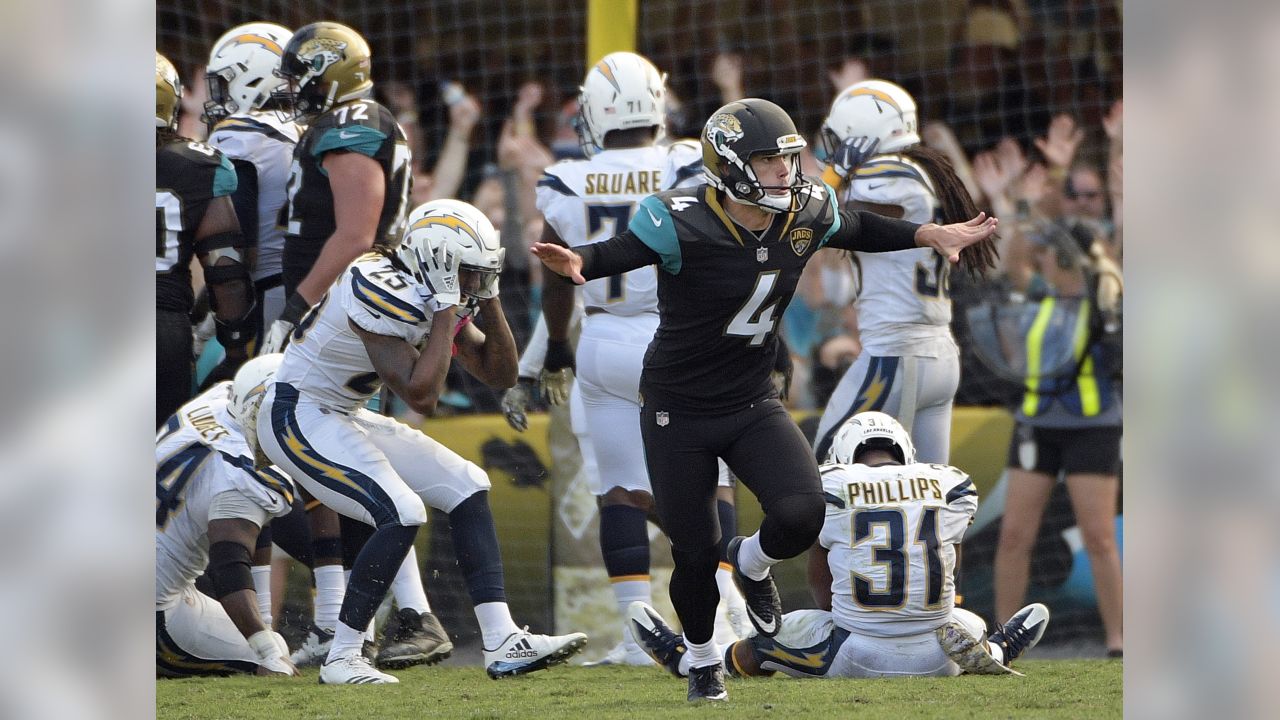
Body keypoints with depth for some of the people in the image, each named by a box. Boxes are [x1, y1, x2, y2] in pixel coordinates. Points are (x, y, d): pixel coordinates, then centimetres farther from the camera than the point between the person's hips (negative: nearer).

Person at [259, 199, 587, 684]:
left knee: (466, 488, 3)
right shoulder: (385, 295, -27)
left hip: (342, 419, 10)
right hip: (297, 417, -10)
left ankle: (502, 644, 0)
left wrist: (488, 299, -5)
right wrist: (448, 310, -26)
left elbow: (499, 375, 7)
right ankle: (342, 659, -11)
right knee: (402, 515, -23)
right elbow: (421, 397, -31)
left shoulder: (433, 298, 2)